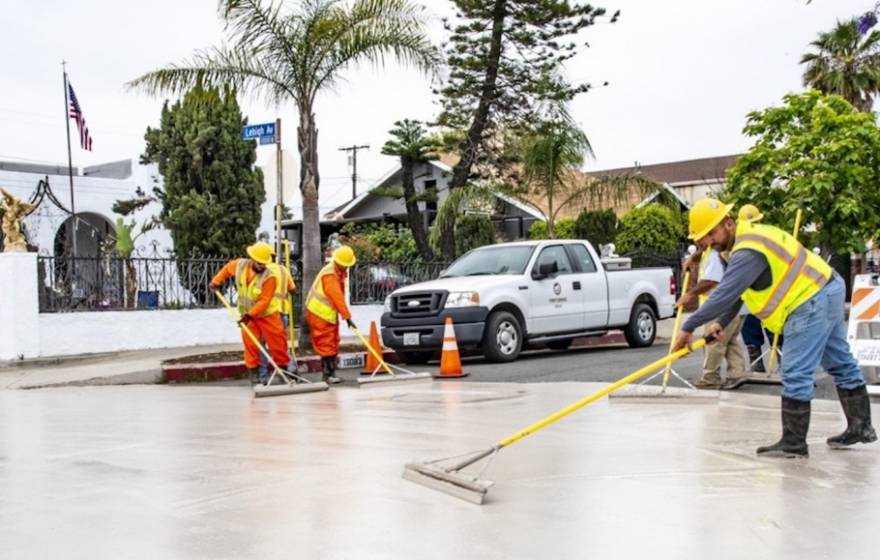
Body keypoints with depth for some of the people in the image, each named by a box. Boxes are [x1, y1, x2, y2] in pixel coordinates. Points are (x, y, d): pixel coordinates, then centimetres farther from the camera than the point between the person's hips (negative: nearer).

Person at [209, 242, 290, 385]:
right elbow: (227, 269, 13)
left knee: (277, 342, 0)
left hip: (267, 314, -3)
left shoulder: (270, 276, -26)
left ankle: (284, 367, 16)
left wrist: (250, 315, -29)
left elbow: (264, 301, -26)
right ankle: (253, 372, 11)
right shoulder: (240, 265, -12)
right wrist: (216, 282, 6)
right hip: (247, 313, 3)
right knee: (250, 344, 3)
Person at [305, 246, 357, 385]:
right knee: (326, 345, -7)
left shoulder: (340, 271, 9)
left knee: (333, 344, 12)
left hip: (329, 313, 10)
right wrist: (347, 317, -28)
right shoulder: (329, 274, -23)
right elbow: (337, 297, -27)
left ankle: (331, 372, 18)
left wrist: (345, 315, 3)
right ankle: (328, 374, -4)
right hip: (320, 313, -10)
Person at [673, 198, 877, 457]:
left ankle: (793, 443, -2)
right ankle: (861, 427, 32)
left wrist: (689, 328, -23)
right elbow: (735, 291, 17)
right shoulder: (749, 236, 12)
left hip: (811, 303, -11)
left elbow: (724, 294, -27)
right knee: (841, 364, 19)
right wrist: (721, 322, 8)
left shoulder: (748, 251, -22)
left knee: (796, 375, -7)